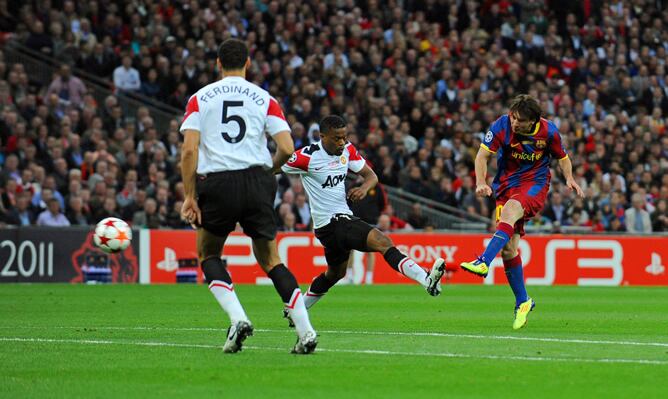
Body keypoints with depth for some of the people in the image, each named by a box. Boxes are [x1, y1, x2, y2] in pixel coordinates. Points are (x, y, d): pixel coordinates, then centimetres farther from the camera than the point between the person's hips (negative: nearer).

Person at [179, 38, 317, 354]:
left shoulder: (200, 98, 8)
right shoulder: (264, 99, 9)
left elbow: (189, 150, -3)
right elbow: (287, 148, -1)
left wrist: (189, 197, 0)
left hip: (217, 185, -1)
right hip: (257, 181, 1)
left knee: (208, 254, 20)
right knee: (269, 260, 14)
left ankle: (237, 318, -3)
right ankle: (305, 330, 1)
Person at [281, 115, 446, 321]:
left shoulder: (347, 150, 5)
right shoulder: (308, 157, -16)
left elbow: (371, 175, 7)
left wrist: (364, 187, -14)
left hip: (343, 217, 9)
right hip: (330, 223, -9)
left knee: (336, 272, 28)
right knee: (383, 243, -24)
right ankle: (427, 280, -37)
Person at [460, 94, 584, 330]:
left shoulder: (548, 132, -9)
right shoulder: (501, 127, -12)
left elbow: (562, 157, 9)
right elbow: (482, 155, -12)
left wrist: (569, 179, -9)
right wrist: (481, 182, -28)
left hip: (535, 183, -2)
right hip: (507, 184, 2)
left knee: (510, 211, -35)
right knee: (508, 248, -5)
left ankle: (483, 263, -47)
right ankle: (522, 301, 9)